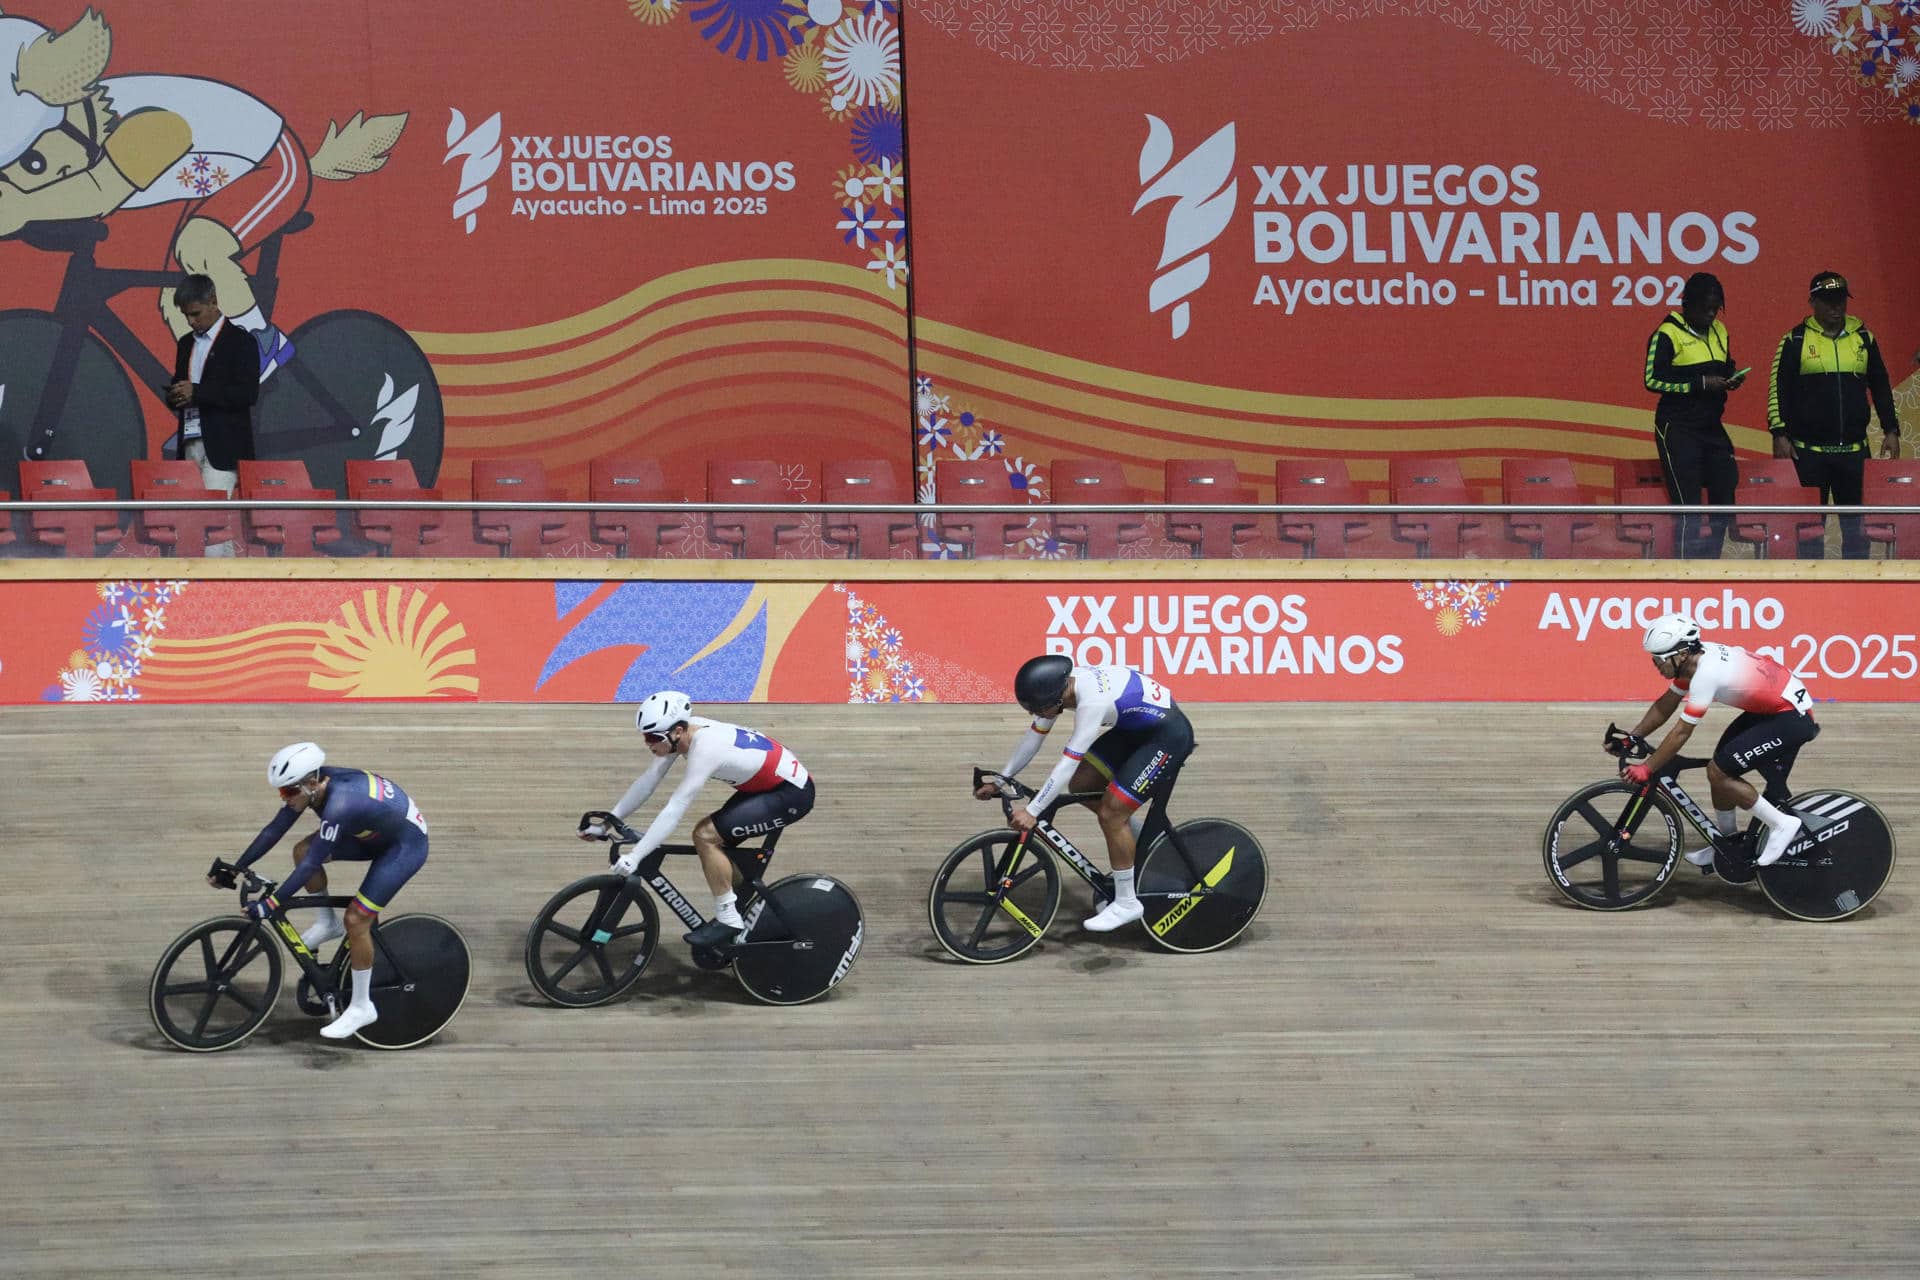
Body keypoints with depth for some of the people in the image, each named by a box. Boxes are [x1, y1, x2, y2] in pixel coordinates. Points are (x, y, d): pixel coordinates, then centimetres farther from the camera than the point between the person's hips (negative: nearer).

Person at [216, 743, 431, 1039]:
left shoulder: (340, 804, -37)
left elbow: (312, 864, -35)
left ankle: (362, 1007, 2)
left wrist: (270, 904, -33)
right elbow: (274, 830, -4)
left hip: (407, 844, -9)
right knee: (302, 850, -4)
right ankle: (328, 923, 15)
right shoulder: (308, 784, -13)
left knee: (356, 920, -13)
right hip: (376, 833, 9)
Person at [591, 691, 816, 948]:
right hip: (765, 785, 9)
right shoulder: (681, 732, -6)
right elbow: (647, 781, 2)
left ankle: (728, 919, -5)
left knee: (706, 836, -15)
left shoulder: (705, 748, -31)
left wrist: (634, 857, -33)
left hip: (791, 794, -9)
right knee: (708, 836, 8)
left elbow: (675, 810, -33)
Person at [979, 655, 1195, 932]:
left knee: (1110, 812, -11)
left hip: (1169, 735, -9)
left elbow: (1068, 763, -34)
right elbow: (1033, 738, 3)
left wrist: (1031, 811, -32)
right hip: (1136, 728, 9)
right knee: (1081, 785, 7)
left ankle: (1126, 904, 2)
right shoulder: (1058, 686, -8)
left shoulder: (1093, 701, -34)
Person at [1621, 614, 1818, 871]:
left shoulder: (1706, 674, -27)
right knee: (1720, 768, 12)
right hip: (1769, 707, 10)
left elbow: (1681, 733, -21)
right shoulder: (1697, 656, 0)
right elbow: (1666, 705, 12)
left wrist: (1646, 769, -13)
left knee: (1718, 771, -11)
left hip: (1792, 719, -10)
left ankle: (1782, 825, -2)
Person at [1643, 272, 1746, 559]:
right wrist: (1700, 383, -19)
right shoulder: (1668, 334, -9)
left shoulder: (1718, 331, 12)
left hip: (1712, 427, 7)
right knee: (1687, 505, -9)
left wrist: (1732, 378, 0)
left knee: (1725, 491, 6)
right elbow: (1653, 380, -14)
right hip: (1677, 429, -7)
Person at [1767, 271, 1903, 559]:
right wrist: (1780, 434, -8)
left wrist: (1890, 430, 9)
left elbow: (1881, 387, 14)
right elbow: (1778, 389, -1)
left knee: (1856, 522, 3)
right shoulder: (1796, 340, 0)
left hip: (1854, 449, 2)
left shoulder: (1863, 338, 9)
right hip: (1809, 450, -2)